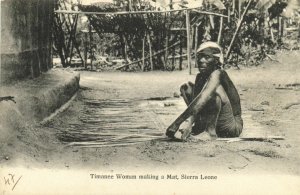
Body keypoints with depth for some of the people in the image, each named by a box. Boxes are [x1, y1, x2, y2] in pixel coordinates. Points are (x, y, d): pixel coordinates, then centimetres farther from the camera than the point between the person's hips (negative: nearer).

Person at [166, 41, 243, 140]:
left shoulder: (218, 74, -21)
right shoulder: (199, 77, 3)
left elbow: (201, 100, -34)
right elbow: (195, 102, -6)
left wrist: (176, 123, -38)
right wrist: (189, 124, -27)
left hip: (234, 126, -8)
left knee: (215, 88, -30)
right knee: (185, 87, 7)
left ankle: (211, 131, -27)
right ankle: (199, 126, -3)